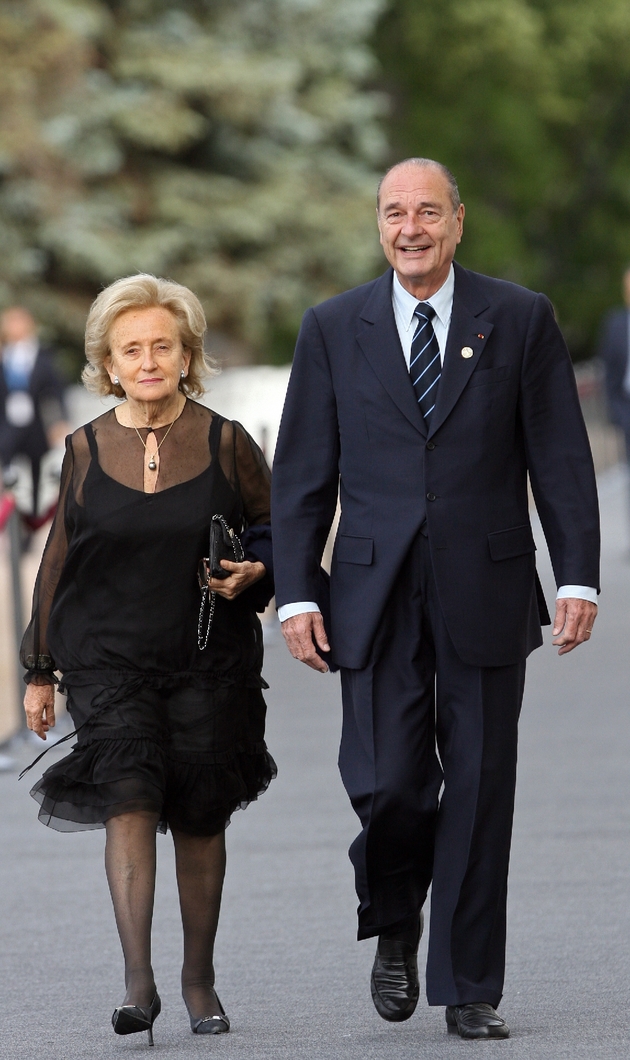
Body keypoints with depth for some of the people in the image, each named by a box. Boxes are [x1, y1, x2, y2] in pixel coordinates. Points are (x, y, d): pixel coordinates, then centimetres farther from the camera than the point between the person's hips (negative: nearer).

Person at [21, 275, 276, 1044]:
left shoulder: (225, 444, 1)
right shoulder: (87, 451, 4)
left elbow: (275, 528, 12)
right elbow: (57, 563, 11)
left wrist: (253, 572, -11)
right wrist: (39, 671, 12)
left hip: (210, 660, 0)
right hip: (109, 657, 0)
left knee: (199, 816, 4)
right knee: (129, 800, -16)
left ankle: (200, 979, 21)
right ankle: (138, 981, -21)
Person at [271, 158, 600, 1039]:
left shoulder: (520, 319, 4)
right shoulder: (334, 329, 7)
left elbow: (561, 458, 3)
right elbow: (301, 474, 7)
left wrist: (578, 576, -5)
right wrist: (296, 593, -1)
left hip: (486, 593, 0)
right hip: (376, 597, 0)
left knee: (480, 786, 1)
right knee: (387, 785, -9)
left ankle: (470, 987, 10)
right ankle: (395, 928, 21)